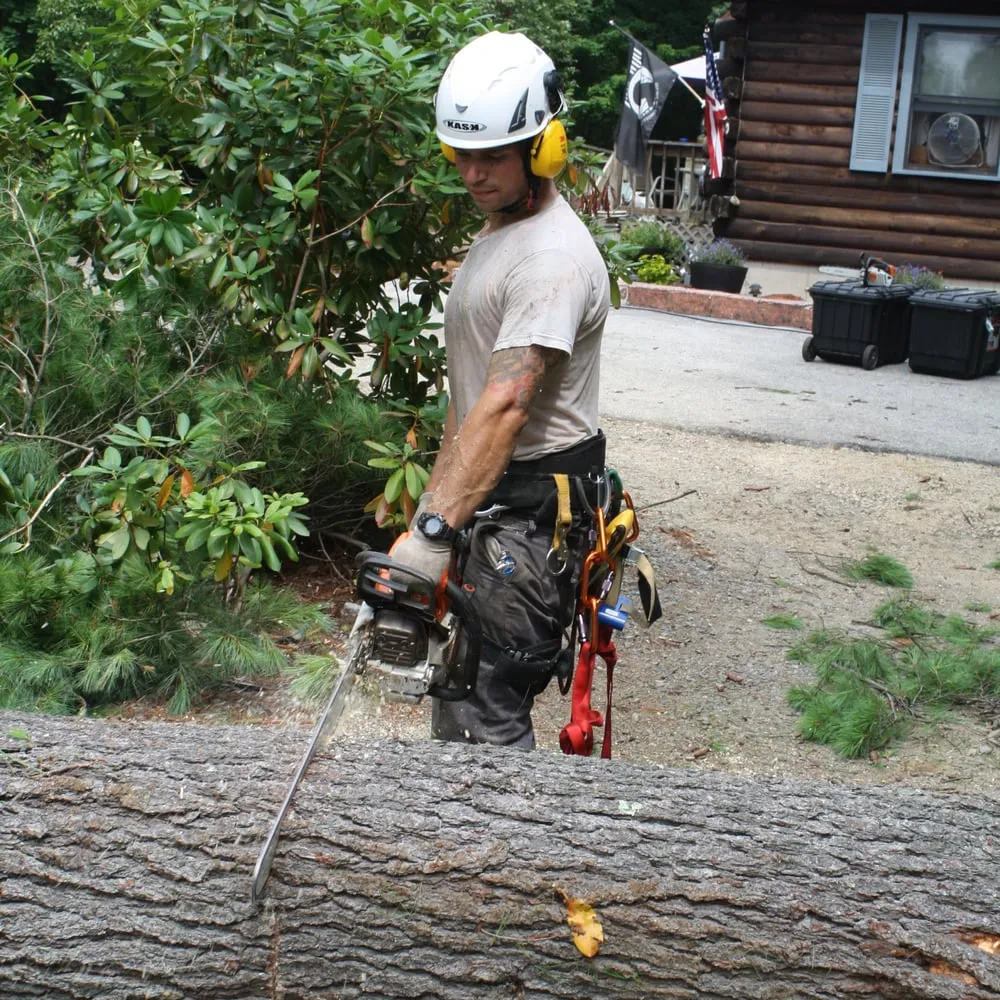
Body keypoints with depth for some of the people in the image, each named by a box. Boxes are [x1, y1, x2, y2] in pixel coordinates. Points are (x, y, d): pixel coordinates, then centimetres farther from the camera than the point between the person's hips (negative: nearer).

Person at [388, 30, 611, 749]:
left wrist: (435, 532, -36)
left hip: (532, 513, -10)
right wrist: (435, 498, 19)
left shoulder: (552, 256, -19)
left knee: (487, 716, -8)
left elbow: (506, 404, -30)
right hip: (488, 497, 10)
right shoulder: (497, 236, 16)